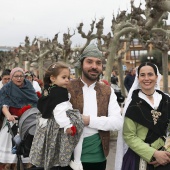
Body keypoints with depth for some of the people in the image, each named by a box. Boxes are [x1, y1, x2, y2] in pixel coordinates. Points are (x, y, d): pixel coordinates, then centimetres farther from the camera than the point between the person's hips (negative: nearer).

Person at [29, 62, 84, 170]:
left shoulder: (48, 90, 12)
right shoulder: (60, 92, -21)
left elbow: (43, 108, 23)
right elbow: (59, 111, -28)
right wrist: (67, 125, -28)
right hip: (57, 128, -12)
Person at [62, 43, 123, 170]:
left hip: (98, 157, 3)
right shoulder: (67, 88, -3)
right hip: (70, 156, -3)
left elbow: (118, 122, -4)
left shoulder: (107, 91, 5)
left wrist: (90, 120, -15)